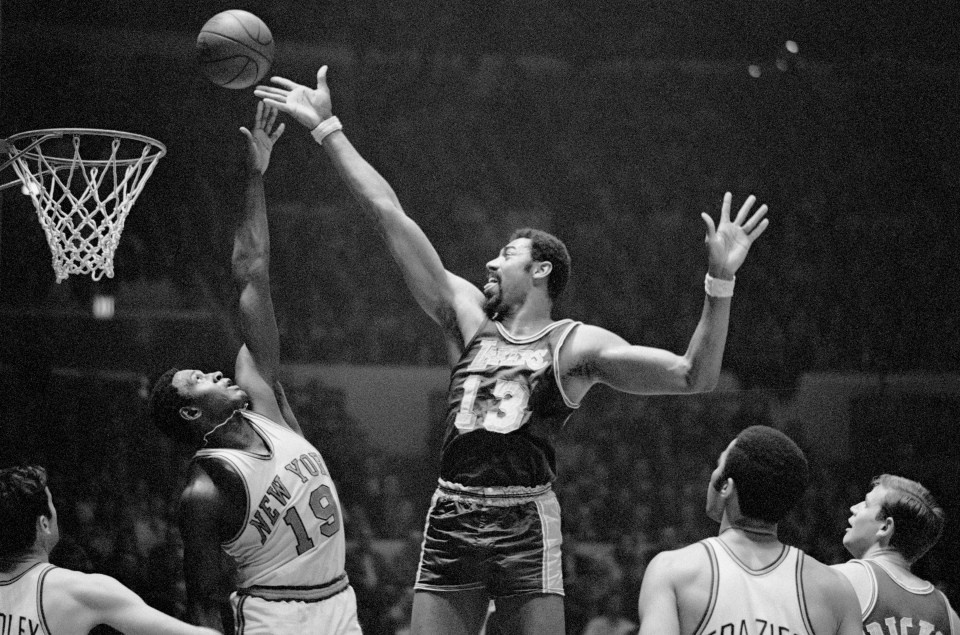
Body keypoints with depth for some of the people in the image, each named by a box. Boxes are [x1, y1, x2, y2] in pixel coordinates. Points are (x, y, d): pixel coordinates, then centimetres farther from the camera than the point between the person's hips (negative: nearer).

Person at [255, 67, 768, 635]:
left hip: (526, 524, -4)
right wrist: (326, 128, 15)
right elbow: (390, 214, 15)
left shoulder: (576, 345, 5)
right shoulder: (468, 316, 15)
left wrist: (721, 282, -14)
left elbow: (694, 376, -4)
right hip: (451, 521, 4)